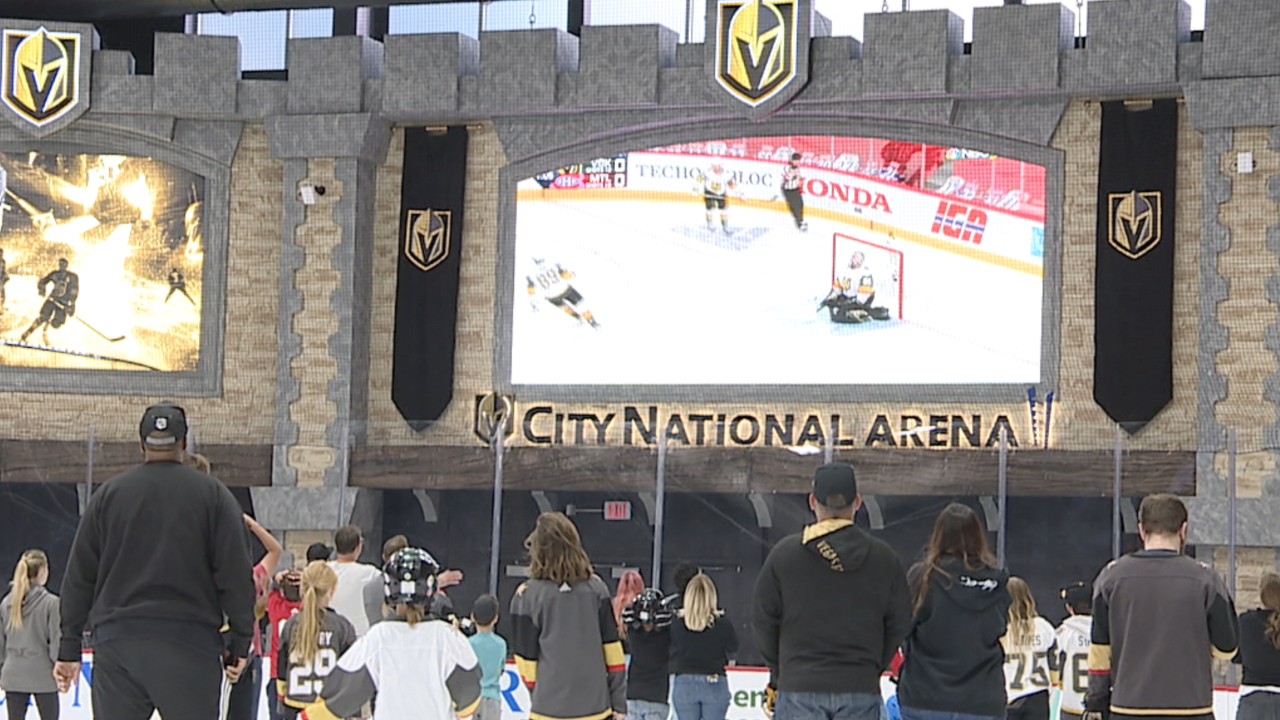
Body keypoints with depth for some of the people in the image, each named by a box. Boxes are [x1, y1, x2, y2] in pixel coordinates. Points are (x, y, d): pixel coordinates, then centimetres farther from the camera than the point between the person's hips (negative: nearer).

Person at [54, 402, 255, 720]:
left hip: (117, 641, 2)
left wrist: (69, 647, 12)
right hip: (189, 643, -2)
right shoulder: (212, 494, 2)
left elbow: (79, 577, 8)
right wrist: (240, 641, 4)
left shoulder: (109, 494, 8)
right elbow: (235, 573, -2)